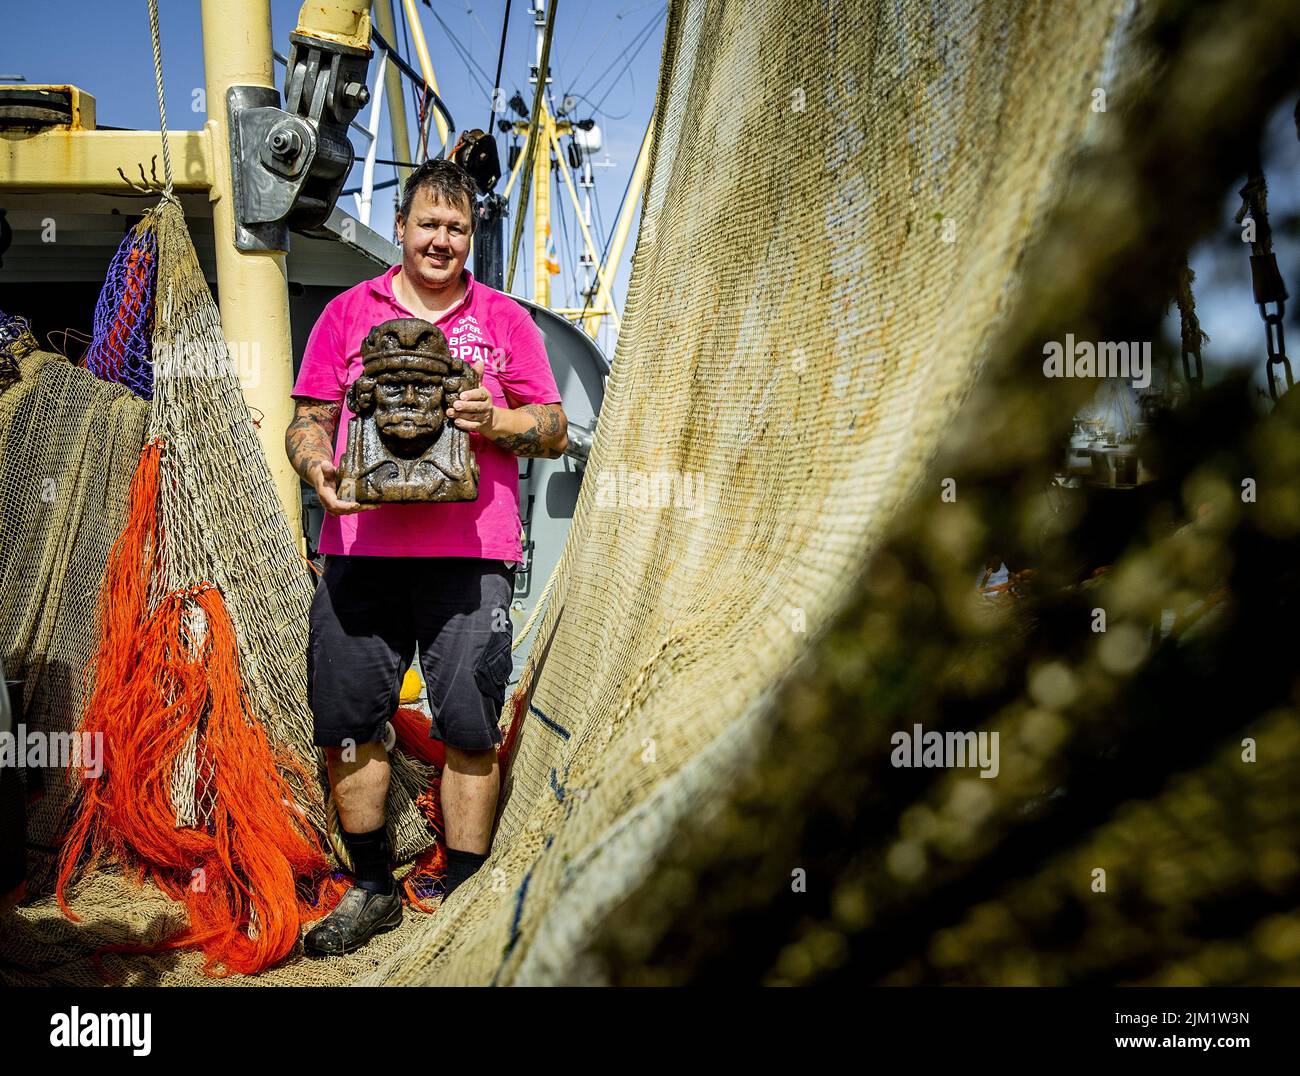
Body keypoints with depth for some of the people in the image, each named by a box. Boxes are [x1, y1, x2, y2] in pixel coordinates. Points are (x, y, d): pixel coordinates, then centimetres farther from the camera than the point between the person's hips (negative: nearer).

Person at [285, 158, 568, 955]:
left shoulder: (505, 319, 12)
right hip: (360, 549, 2)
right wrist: (318, 467, -8)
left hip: (470, 553, -1)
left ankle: (463, 898, 14)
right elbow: (308, 419, 14)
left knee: (470, 729, -2)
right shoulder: (349, 312, 15)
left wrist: (495, 420, -9)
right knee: (346, 719, 4)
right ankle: (373, 887, 23)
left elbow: (556, 430, 10)